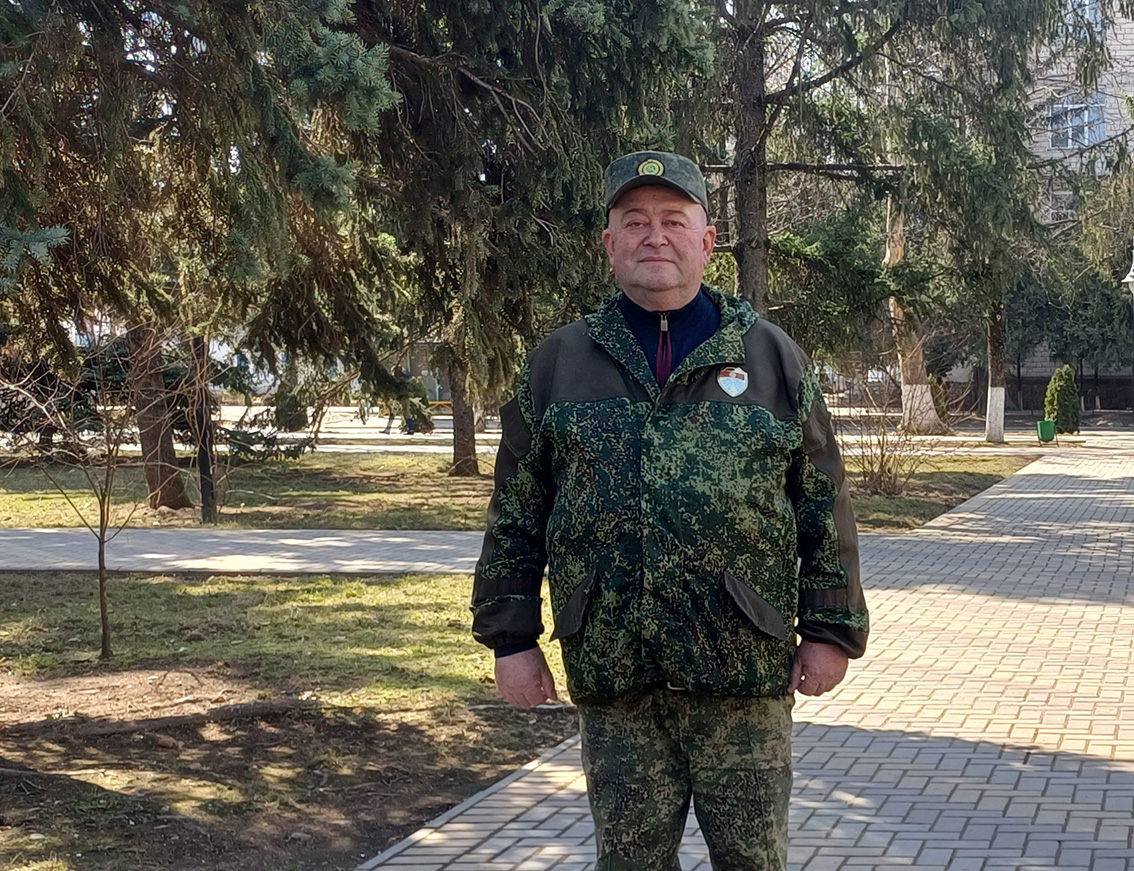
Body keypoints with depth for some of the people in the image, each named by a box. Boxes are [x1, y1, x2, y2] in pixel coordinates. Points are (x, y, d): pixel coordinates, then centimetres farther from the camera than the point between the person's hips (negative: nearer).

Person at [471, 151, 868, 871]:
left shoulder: (773, 356, 6)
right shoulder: (559, 364, 9)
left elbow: (825, 507, 6)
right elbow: (516, 517, 9)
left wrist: (830, 630, 1)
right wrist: (511, 638, 4)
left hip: (746, 675, -1)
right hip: (612, 676, 1)